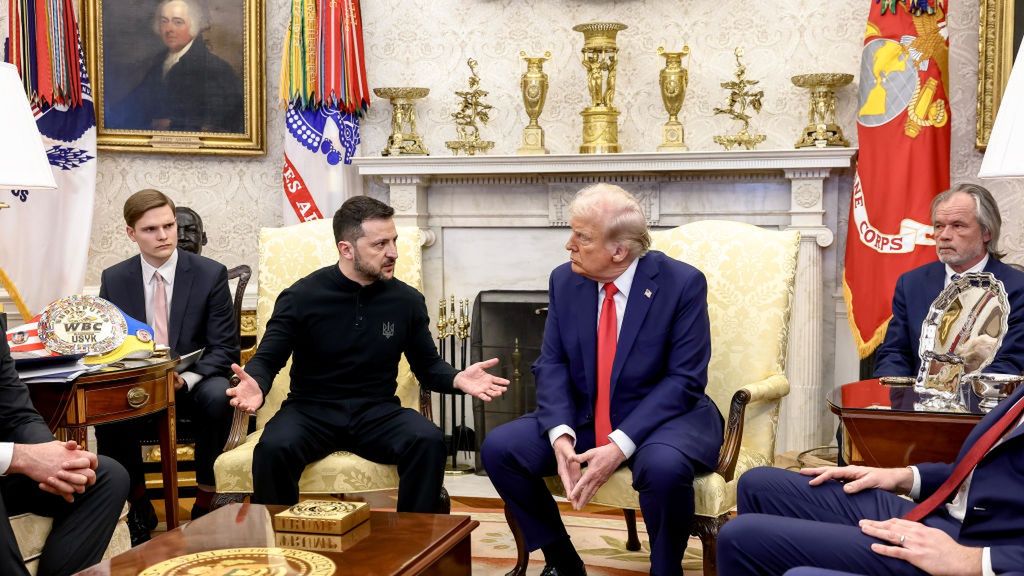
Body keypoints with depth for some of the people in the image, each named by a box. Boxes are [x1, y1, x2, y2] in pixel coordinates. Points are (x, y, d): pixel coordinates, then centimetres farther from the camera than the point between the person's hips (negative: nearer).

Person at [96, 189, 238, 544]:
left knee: (219, 396, -36)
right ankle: (139, 505, -2)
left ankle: (205, 499, -16)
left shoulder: (211, 274, -5)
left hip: (194, 385, -1)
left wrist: (185, 379, -27)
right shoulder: (113, 279, 3)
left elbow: (225, 349, -7)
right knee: (108, 420, -30)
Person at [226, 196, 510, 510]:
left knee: (428, 441, -29)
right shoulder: (301, 297, -4)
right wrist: (256, 383, -27)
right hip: (311, 410, -1)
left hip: (377, 412, 2)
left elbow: (427, 364, 12)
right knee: (273, 448, -33)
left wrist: (458, 379, -11)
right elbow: (267, 359, -1)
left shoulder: (407, 300, 3)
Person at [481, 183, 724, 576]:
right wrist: (561, 434, -21)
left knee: (664, 466, -38)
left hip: (665, 418, -5)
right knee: (499, 448, -13)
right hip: (585, 419, 5)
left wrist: (620, 445, -27)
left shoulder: (682, 283, -15)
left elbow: (684, 379, -18)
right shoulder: (565, 281, -1)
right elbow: (552, 365, -2)